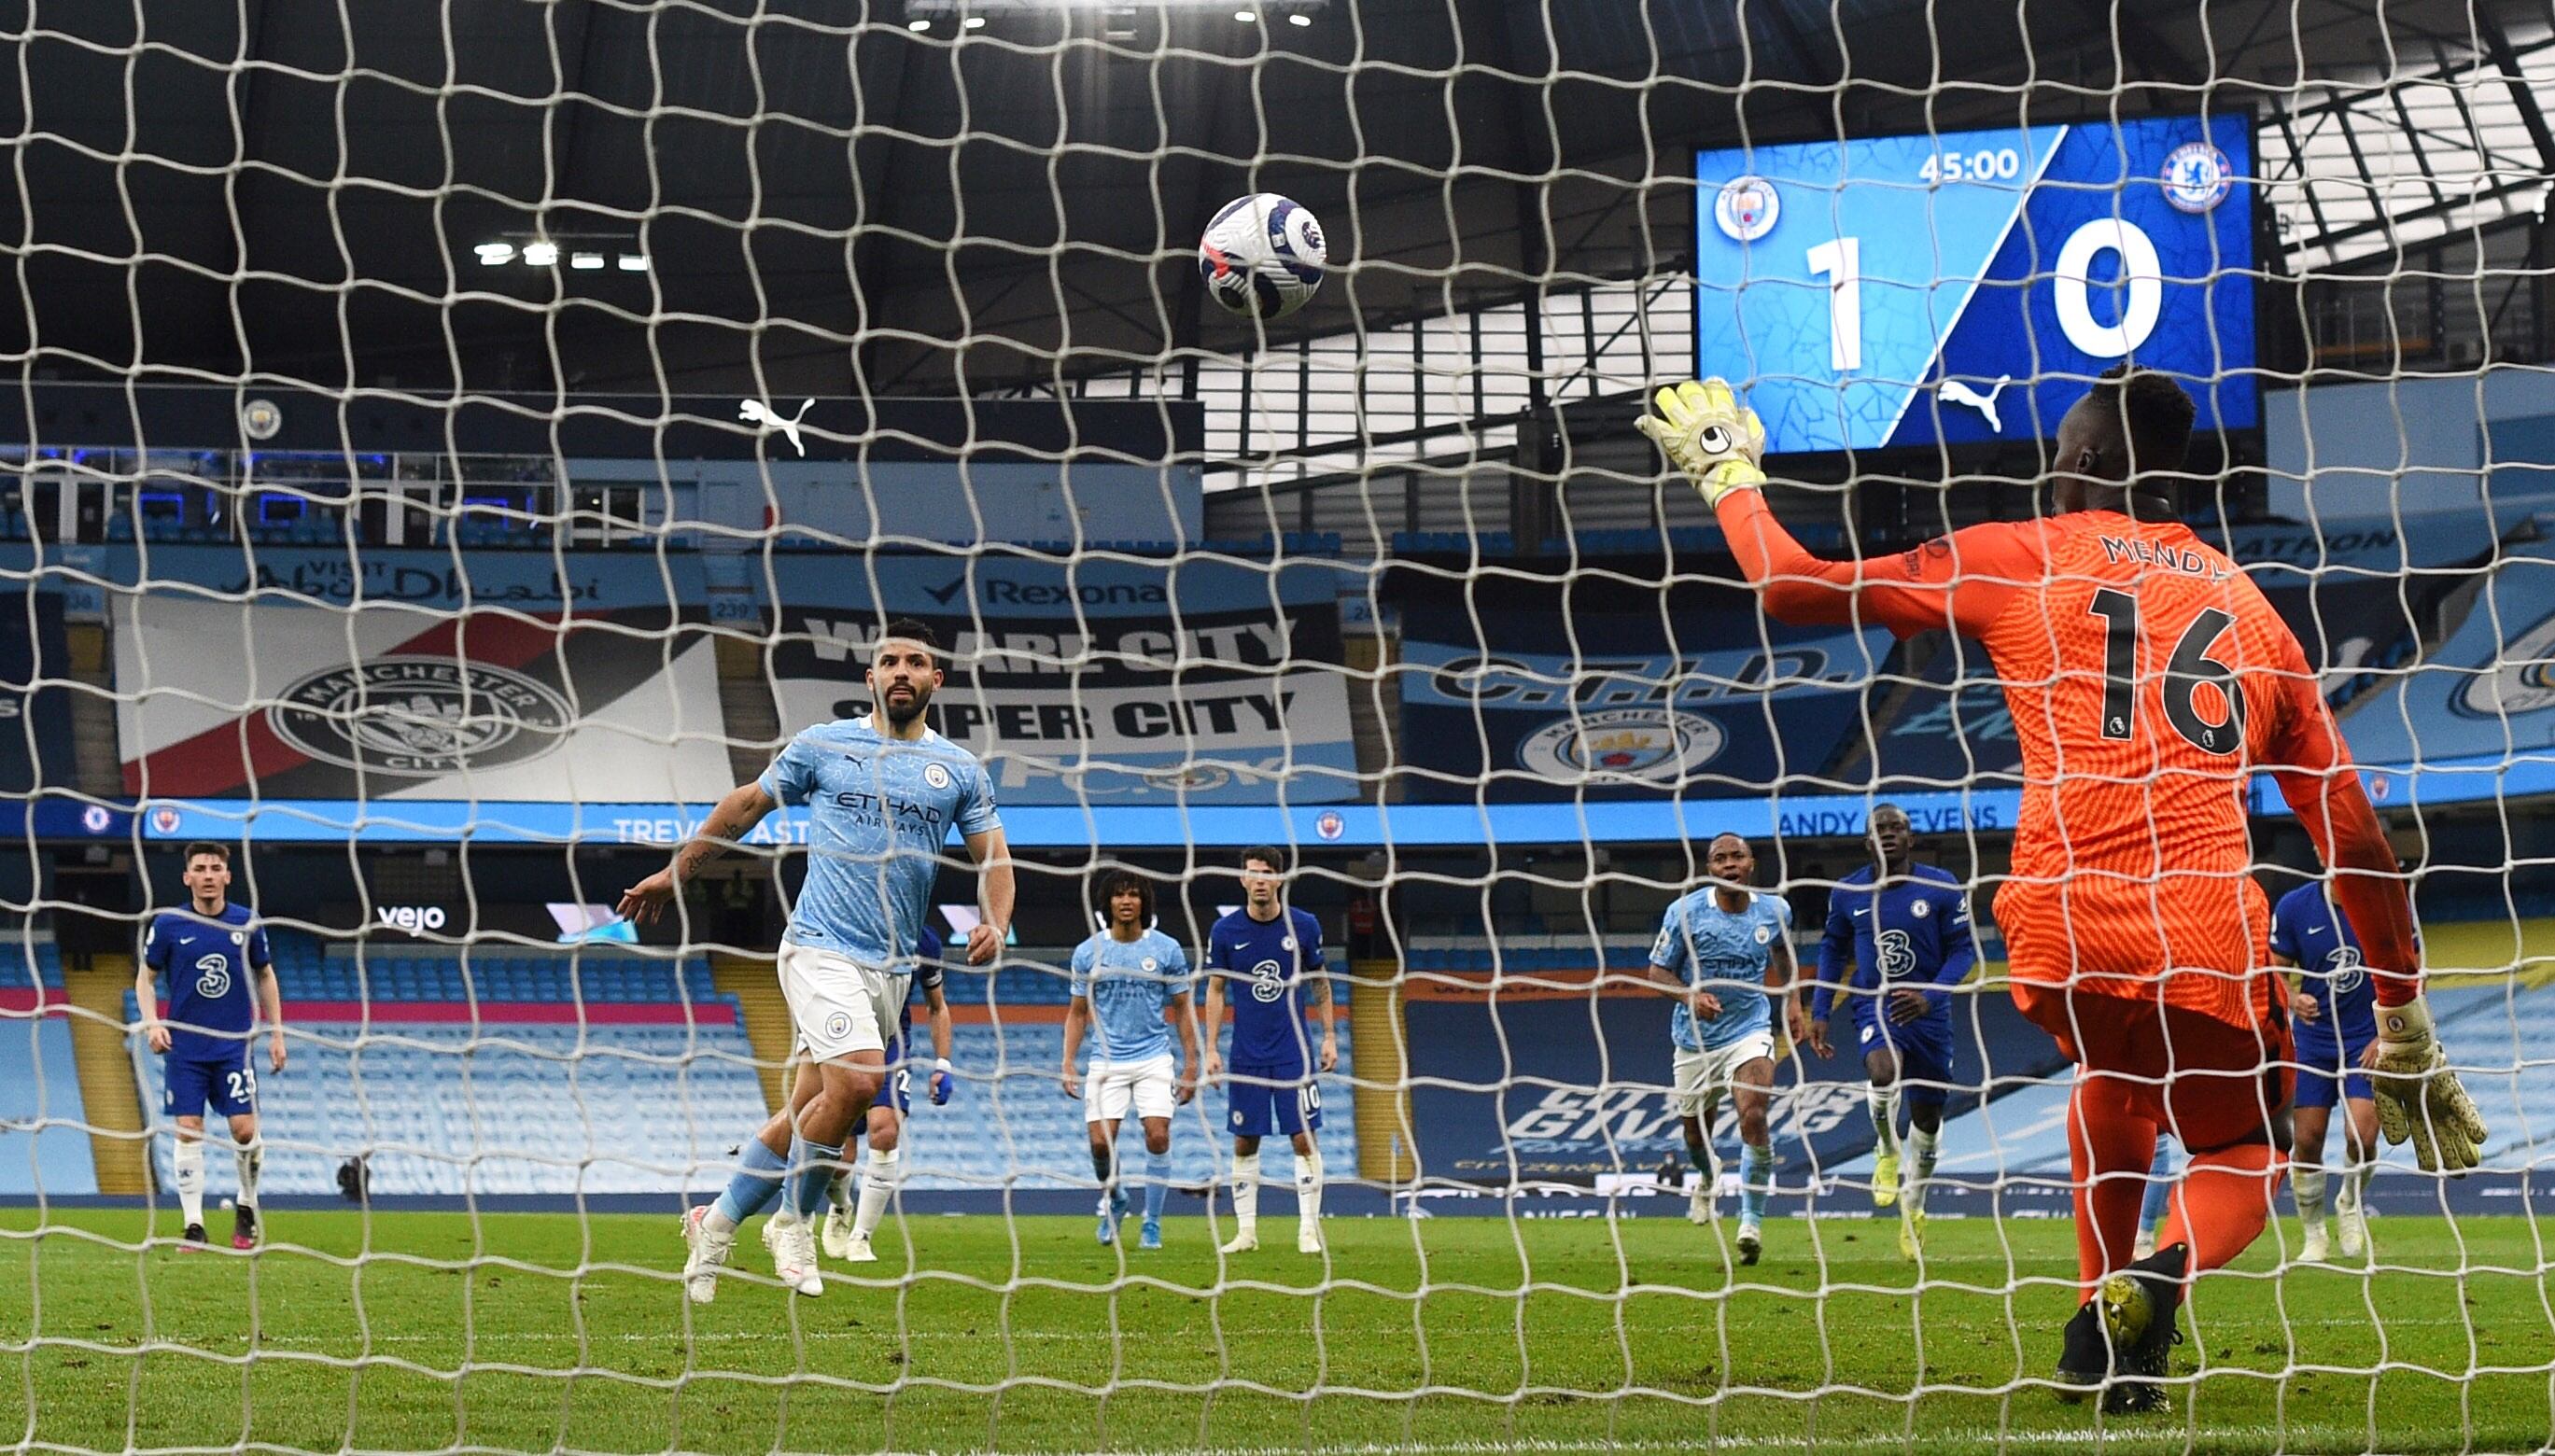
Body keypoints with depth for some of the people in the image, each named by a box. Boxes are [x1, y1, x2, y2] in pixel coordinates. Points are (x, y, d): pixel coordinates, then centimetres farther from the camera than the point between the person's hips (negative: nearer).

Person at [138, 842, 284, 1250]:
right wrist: (152, 1023, -8)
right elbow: (146, 976, 8)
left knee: (245, 1129, -7)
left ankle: (246, 1206, 18)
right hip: (185, 1047, 0)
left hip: (235, 1045, 0)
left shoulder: (247, 923, 1)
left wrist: (277, 1032, 9)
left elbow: (265, 976, 13)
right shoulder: (167, 924, -2)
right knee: (188, 1132, -4)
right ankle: (193, 1225, 1)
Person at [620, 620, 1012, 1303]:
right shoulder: (823, 746, 3)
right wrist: (675, 872, 20)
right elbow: (746, 804, 15)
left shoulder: (959, 769, 9)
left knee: (810, 1111, 3)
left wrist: (994, 924, -8)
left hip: (892, 966, 4)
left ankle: (719, 1221, 20)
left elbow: (993, 858, 12)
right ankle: (794, 1219, -3)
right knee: (856, 1079, -23)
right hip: (820, 948, -4)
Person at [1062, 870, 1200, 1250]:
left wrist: (1191, 1063, 2)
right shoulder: (1088, 952, 2)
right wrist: (1069, 1064, 0)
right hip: (1107, 1061, 1)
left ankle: (1152, 1223, 2)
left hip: (1154, 1058, -1)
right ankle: (1113, 1200, 22)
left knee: (1158, 1136, -12)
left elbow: (1182, 1009, 6)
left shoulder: (1167, 949, 0)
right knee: (1100, 1141, -9)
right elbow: (1078, 1012, 9)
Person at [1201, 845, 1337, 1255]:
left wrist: (1330, 1036, 5)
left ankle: (1309, 1229, 0)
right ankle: (1246, 1231, 11)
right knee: (1244, 1143, 4)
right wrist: (1211, 1048, 0)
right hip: (1246, 1055, 1)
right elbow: (1215, 990, 5)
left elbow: (1320, 982, 10)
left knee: (1305, 1139, -5)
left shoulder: (1304, 927, -2)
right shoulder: (1225, 931, -1)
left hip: (1294, 1053, -1)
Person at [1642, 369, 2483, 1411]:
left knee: (2113, 1072, 34)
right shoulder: (2250, 606, 19)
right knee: (2243, 1164, 19)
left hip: (2061, 933, 0)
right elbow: (2352, 833, 17)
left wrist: (1728, 474, 34)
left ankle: (2098, 1320, 25)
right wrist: (2406, 1021, 23)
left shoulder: (2018, 560, 11)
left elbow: (1791, 586, 14)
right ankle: (2162, 1275, -14)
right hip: (2211, 943, 0)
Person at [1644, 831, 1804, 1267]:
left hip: (1750, 1030, 0)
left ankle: (1752, 1222, -16)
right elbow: (1658, 970, -7)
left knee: (1754, 1117, -21)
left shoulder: (1774, 911, -4)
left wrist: (1791, 1003, 14)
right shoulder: (1685, 912, -13)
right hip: (1696, 1036, 0)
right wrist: (1690, 996, -25)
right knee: (1695, 1130, 13)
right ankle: (1707, 1178, 51)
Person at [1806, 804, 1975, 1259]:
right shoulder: (1848, 892, 0)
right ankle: (1887, 1150, -2)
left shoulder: (1941, 887, -6)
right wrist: (1820, 1011, 8)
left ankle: (1913, 1206, 33)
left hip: (1926, 1012, 1)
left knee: (1927, 1115, 9)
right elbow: (1834, 949, 14)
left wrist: (1930, 996, -19)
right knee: (1883, 1071, -33)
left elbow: (1963, 949, -3)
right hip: (1873, 1005, -1)